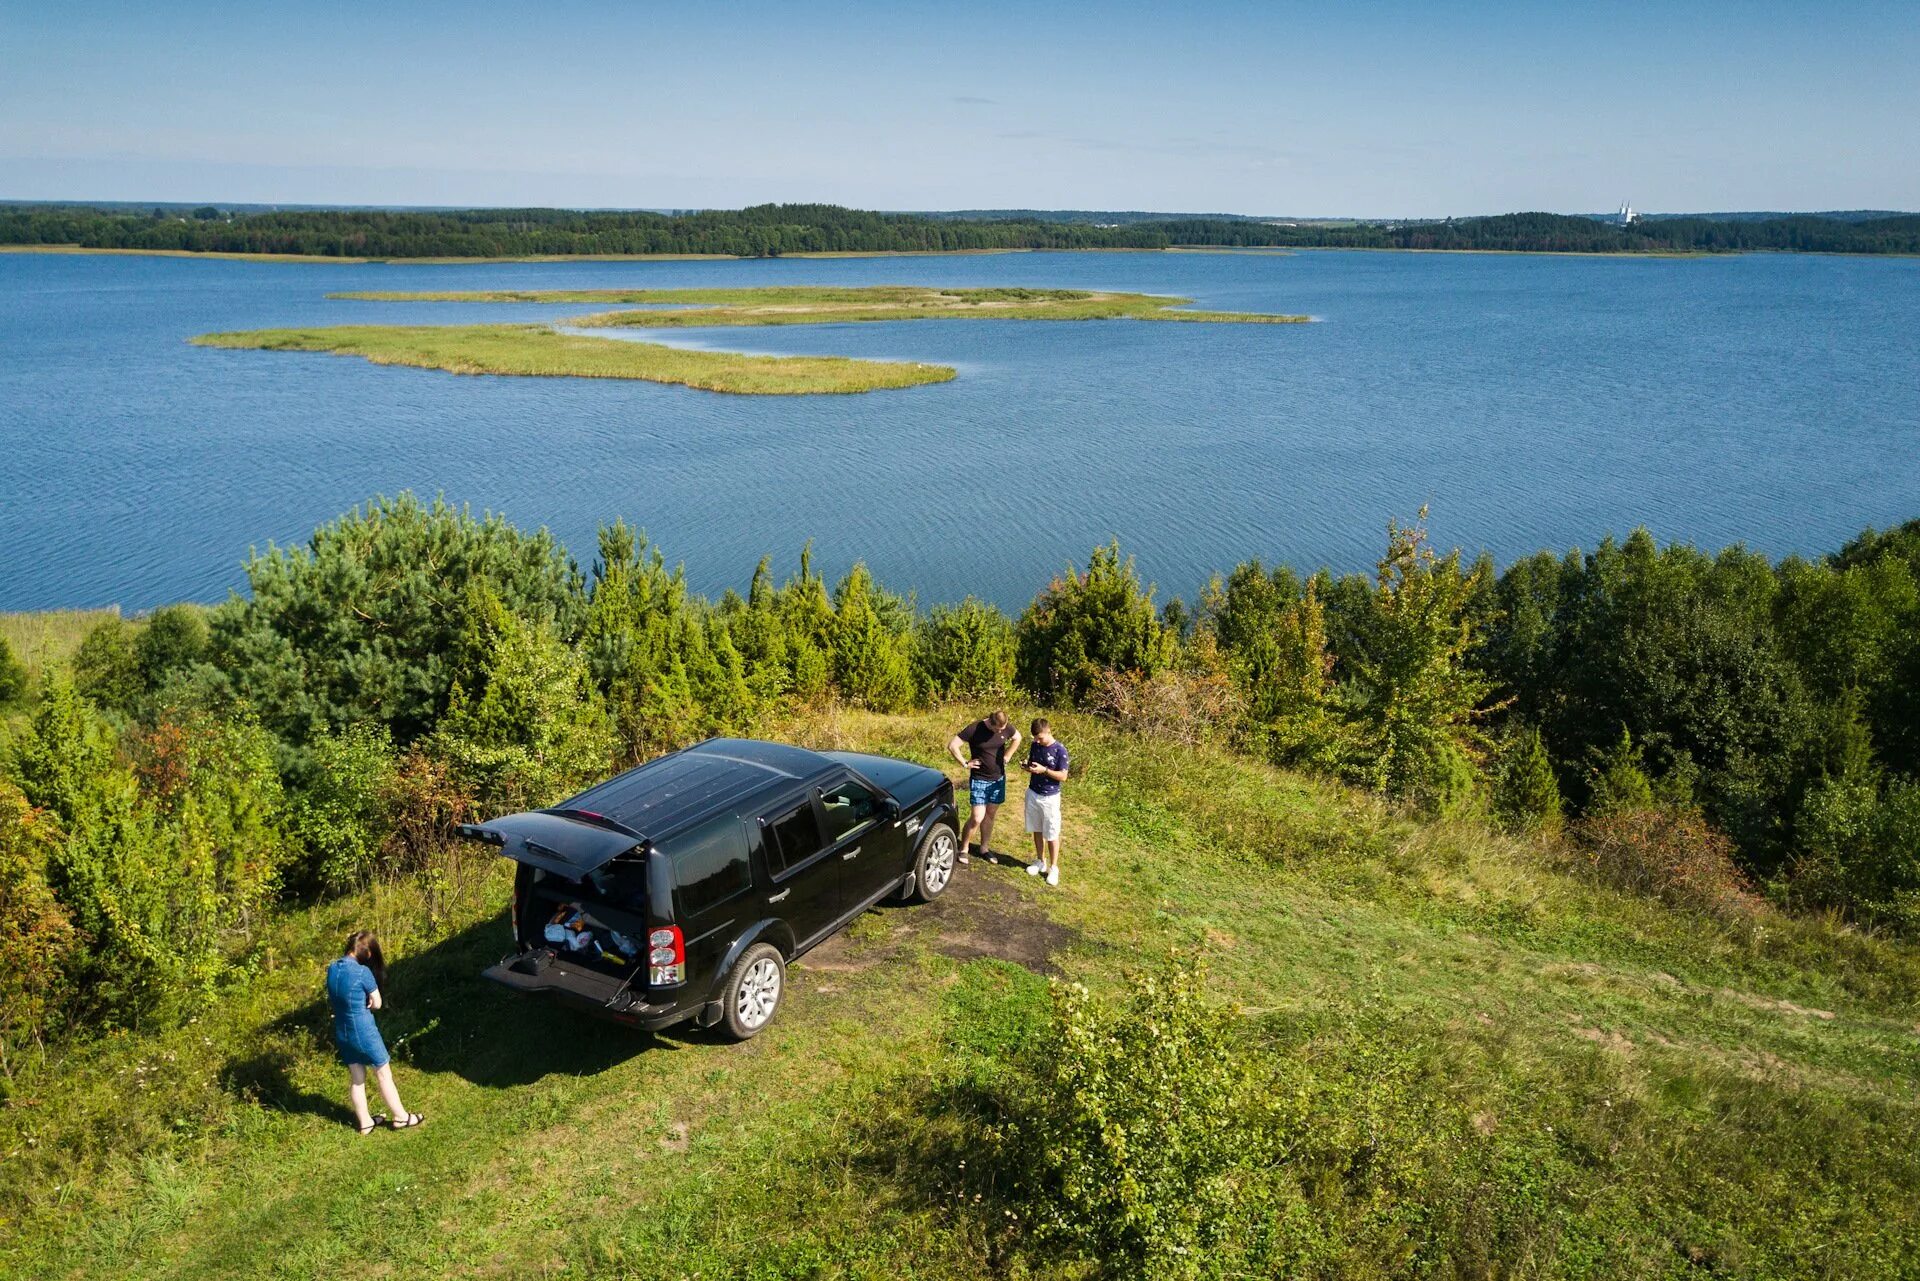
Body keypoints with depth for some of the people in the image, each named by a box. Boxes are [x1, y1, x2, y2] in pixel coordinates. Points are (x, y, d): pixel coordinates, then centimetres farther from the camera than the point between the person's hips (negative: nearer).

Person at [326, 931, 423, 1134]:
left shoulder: (332, 969, -3)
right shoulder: (363, 972, -24)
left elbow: (332, 999, 11)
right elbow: (376, 1003, -12)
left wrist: (353, 1004, 2)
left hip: (342, 1032, 6)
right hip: (364, 1032, -6)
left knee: (356, 1079, 19)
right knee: (384, 1074, 11)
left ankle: (365, 1123, 31)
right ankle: (401, 1117, 25)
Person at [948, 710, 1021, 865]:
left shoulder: (1006, 727, -7)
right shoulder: (974, 729, -21)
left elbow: (1017, 738, 16)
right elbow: (952, 745, -19)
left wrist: (1006, 757, 8)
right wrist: (965, 763, -15)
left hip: (998, 779, 5)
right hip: (979, 780, -4)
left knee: (990, 814, 13)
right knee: (977, 817, -7)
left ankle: (984, 847, 28)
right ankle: (964, 848, 11)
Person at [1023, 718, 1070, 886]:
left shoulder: (1060, 750, -17)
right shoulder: (1035, 745, 0)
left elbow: (1063, 776, -16)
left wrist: (1044, 770, -27)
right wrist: (1028, 767, -11)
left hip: (1050, 797, -5)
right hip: (1033, 793, 5)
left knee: (1052, 834, 4)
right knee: (1037, 830, 15)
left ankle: (1053, 868, 14)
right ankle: (1040, 862, 30)